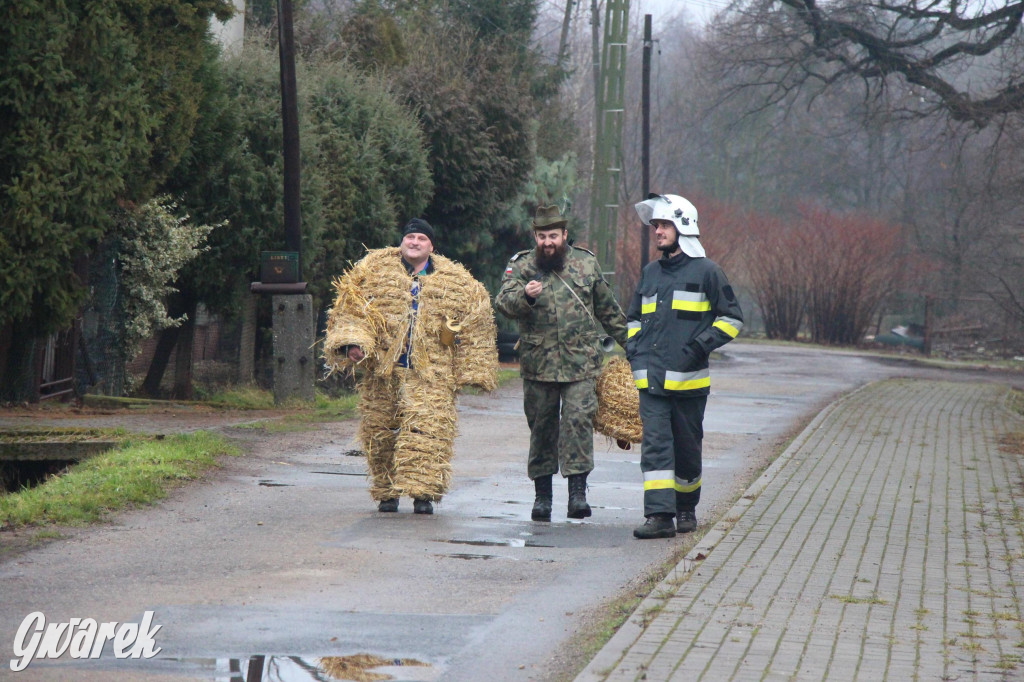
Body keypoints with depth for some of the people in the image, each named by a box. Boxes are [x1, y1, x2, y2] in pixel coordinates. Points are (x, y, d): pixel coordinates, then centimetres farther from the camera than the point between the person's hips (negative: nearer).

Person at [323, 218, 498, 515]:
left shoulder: (456, 282, 10)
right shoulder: (374, 269, 9)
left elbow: (473, 328, 12)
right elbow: (351, 306, 6)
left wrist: (470, 371, 7)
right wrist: (353, 340, -10)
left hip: (430, 372, -1)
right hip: (382, 368, 1)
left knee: (426, 429, -12)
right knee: (381, 433, 3)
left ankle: (423, 492, -10)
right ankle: (386, 493, 15)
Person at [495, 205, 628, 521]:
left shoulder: (586, 263, 9)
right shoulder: (521, 266, 4)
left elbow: (607, 309, 20)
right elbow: (503, 303, -11)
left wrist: (629, 340, 25)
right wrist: (525, 296, -32)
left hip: (581, 363, 0)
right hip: (538, 362, 0)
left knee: (578, 419, -13)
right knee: (541, 427, 6)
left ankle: (578, 491, -16)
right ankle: (542, 494, 15)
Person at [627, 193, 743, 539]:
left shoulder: (706, 271, 0)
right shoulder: (650, 273, 16)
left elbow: (731, 318, 1)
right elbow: (634, 317, 29)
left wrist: (701, 345, -11)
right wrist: (633, 348, 11)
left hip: (688, 379, -4)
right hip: (651, 379, 4)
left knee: (687, 447, 7)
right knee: (655, 444, -8)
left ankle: (686, 508, 25)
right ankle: (659, 514, -14)